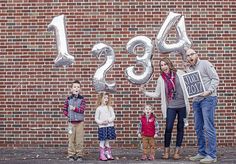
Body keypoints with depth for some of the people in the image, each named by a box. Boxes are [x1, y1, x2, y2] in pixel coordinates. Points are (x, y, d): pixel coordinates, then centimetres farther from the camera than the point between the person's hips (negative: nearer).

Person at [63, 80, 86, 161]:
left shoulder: (82, 99, -2)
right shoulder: (68, 99, 1)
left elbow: (82, 109, -14)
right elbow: (65, 110, 5)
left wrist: (74, 108, -28)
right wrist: (69, 115, -11)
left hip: (80, 122, 0)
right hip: (71, 122, 1)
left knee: (79, 140, 3)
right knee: (71, 140, 5)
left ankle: (79, 155, 14)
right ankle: (71, 155, 15)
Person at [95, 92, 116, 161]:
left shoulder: (110, 108, 7)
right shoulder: (99, 108, -1)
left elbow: (113, 116, 2)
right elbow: (96, 118, 0)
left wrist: (108, 120, -14)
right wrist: (101, 122, -15)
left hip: (110, 126, 3)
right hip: (102, 127, -3)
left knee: (107, 141, 10)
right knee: (102, 142, -1)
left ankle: (108, 154, 17)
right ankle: (102, 155, 6)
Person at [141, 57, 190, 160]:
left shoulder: (180, 74, -1)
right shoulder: (161, 79, 2)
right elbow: (156, 94, 6)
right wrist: (145, 92, -4)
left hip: (182, 105, 0)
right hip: (170, 107, 0)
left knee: (180, 128, 6)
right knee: (168, 128, -6)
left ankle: (177, 151, 16)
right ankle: (166, 151, 9)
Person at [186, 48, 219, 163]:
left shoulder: (205, 64, -2)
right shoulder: (190, 69, 17)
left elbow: (215, 79, -7)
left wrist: (208, 91, -18)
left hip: (208, 99, -7)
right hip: (196, 100, 7)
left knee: (208, 127, -9)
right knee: (198, 128, 9)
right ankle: (202, 153, 18)